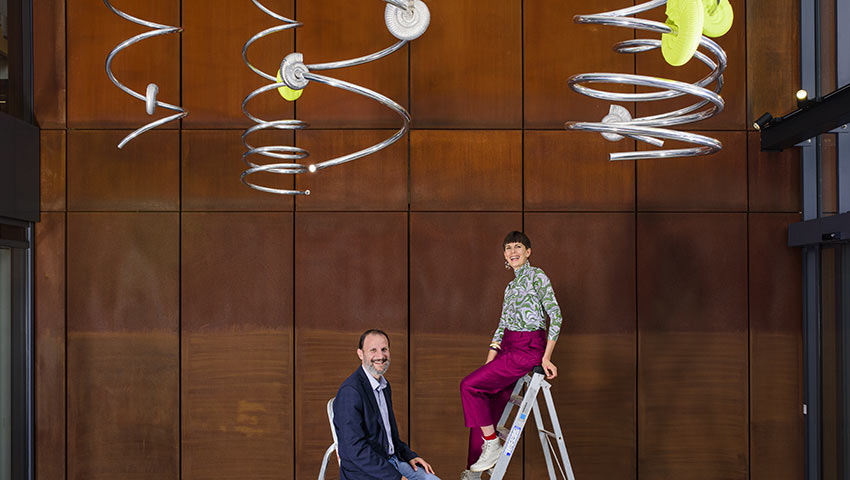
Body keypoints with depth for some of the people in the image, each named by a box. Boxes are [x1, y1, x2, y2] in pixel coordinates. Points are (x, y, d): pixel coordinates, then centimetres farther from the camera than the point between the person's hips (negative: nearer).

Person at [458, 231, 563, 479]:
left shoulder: (537, 276, -6)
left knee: (469, 385, -16)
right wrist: (489, 364, 11)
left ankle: (492, 444, -6)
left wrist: (546, 357, -14)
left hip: (529, 349, -8)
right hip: (509, 348, 8)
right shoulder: (511, 286, 19)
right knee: (487, 409, 2)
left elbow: (556, 315, -12)